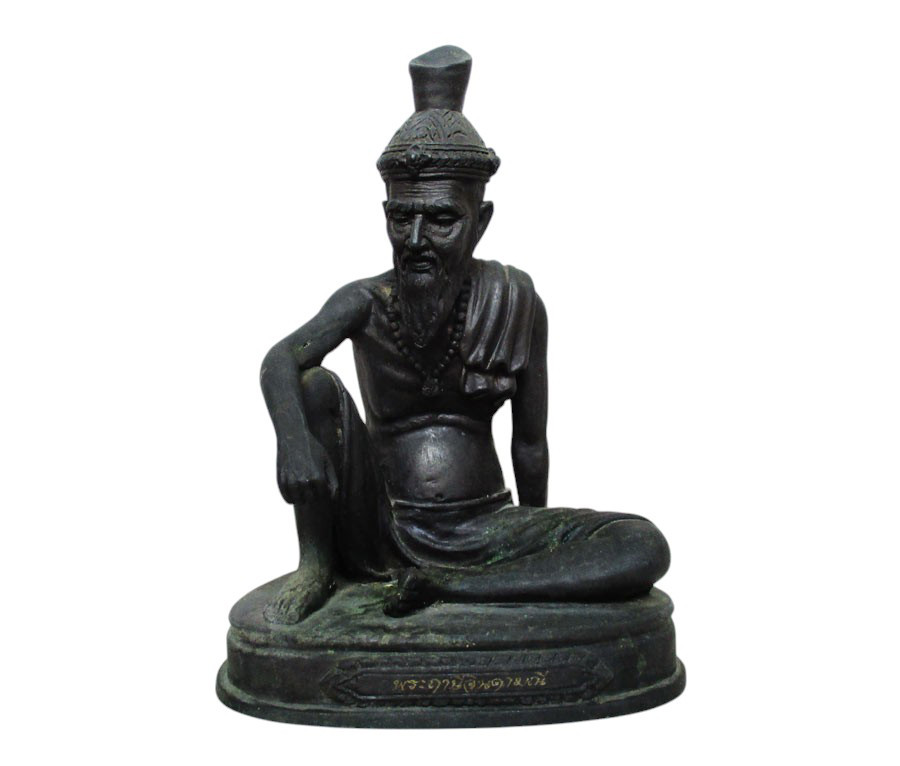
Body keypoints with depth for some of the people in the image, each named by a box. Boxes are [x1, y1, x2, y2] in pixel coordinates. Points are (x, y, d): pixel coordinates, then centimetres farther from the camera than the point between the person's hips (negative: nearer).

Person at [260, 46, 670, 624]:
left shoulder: (514, 300, -5)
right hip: (381, 531, -1)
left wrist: (539, 551, 12)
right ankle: (316, 567, -8)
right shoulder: (366, 303, -5)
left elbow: (531, 441, 2)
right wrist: (294, 439, -45)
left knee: (645, 549, -21)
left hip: (484, 532, 1)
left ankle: (446, 587, -17)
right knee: (315, 384, -21)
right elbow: (281, 359, -24)